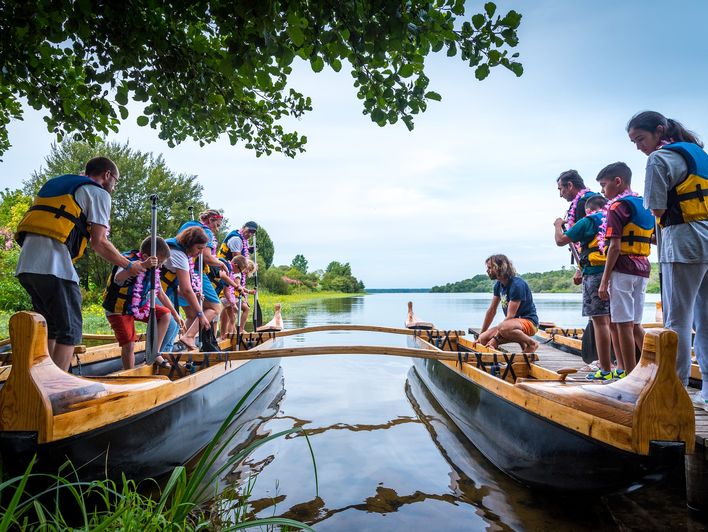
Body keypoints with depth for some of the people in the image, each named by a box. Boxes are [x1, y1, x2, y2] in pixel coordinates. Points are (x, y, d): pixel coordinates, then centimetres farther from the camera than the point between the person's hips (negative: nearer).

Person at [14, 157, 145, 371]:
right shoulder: (99, 193, 4)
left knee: (50, 327, 17)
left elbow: (41, 224, 23)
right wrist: (130, 265, 7)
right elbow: (99, 242, -4)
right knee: (70, 329, -1)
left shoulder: (54, 183, 29)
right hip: (53, 267, -8)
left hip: (26, 263, 8)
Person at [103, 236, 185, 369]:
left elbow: (160, 294, 10)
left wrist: (176, 314, 10)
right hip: (118, 309, -7)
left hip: (139, 306, 7)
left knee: (166, 315, -9)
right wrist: (143, 265, -61)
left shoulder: (153, 270, -2)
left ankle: (155, 355, -3)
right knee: (129, 344, -13)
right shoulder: (128, 260, -24)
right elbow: (117, 278, -49)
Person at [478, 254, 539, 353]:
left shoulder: (517, 285, -21)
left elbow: (510, 316, -24)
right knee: (483, 339, -8)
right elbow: (491, 311, 12)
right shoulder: (498, 285, 6)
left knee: (504, 328, -41)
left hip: (529, 322, -9)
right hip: (513, 322, 9)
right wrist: (481, 334, 13)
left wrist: (495, 339, -24)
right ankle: (522, 343, 4)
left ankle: (531, 343, -12)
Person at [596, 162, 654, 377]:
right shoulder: (645, 206, 16)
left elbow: (615, 247, -16)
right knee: (635, 324, 15)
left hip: (622, 269, -8)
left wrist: (604, 281, -14)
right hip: (642, 270, 8)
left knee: (623, 324, -4)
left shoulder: (617, 206, -9)